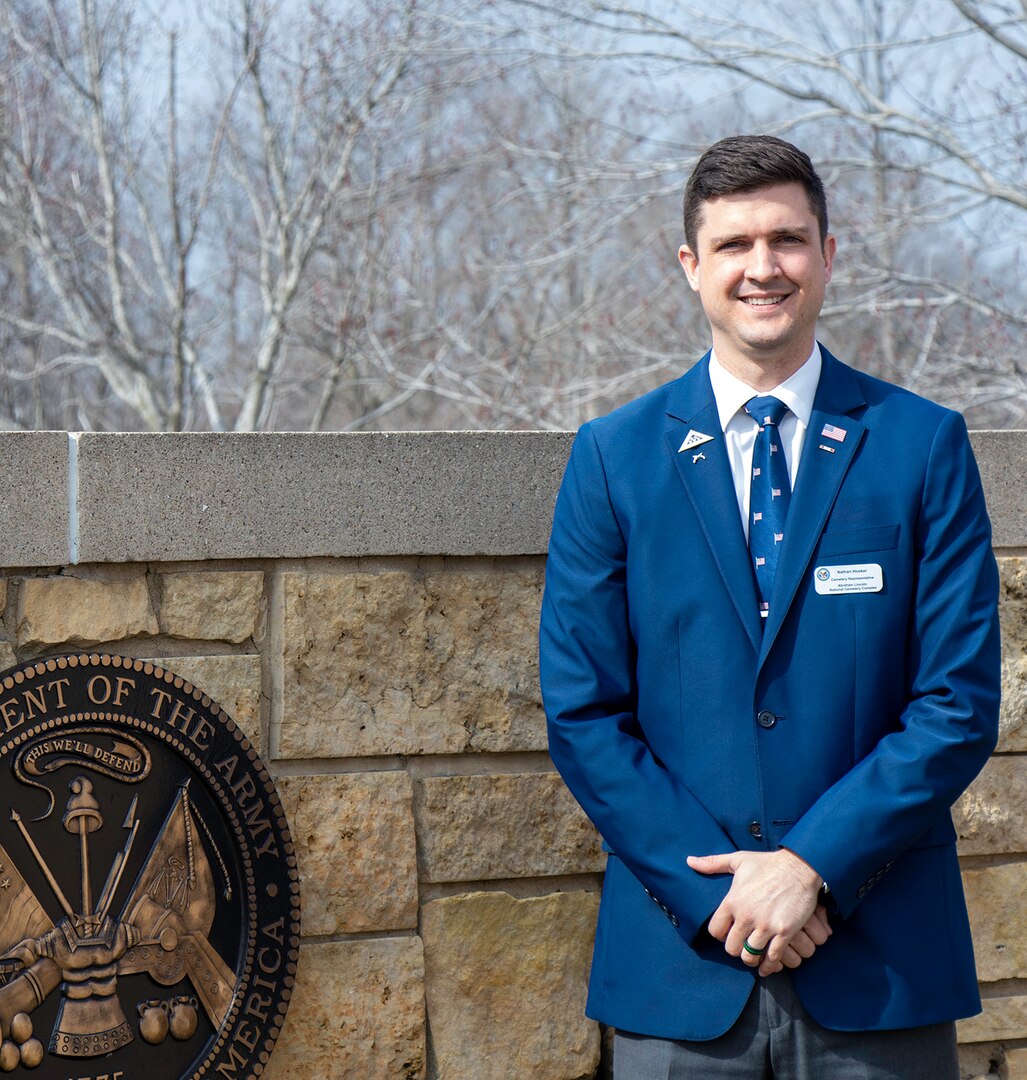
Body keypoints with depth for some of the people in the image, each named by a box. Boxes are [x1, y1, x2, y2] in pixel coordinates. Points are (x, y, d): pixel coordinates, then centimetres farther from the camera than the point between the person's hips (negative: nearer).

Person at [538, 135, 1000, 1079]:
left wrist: (814, 865, -12)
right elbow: (583, 716, 1)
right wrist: (718, 886, -10)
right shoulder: (613, 457, 4)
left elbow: (960, 706, -2)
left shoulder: (924, 446, 2)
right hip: (681, 955, 0)